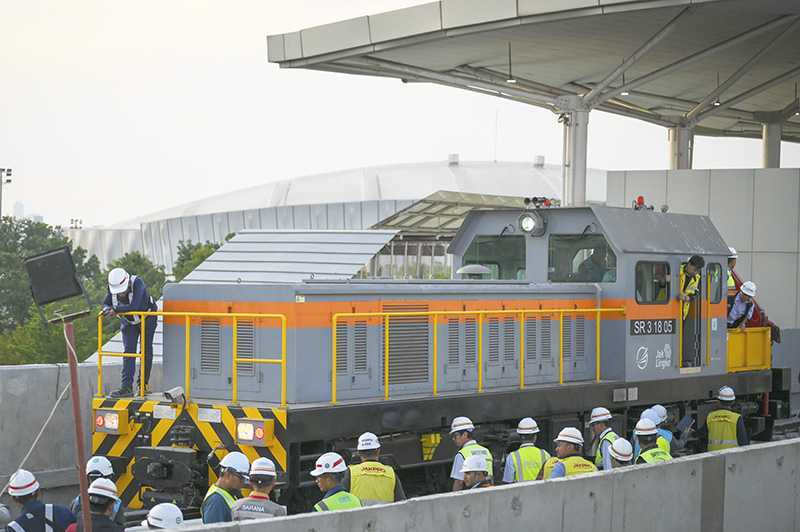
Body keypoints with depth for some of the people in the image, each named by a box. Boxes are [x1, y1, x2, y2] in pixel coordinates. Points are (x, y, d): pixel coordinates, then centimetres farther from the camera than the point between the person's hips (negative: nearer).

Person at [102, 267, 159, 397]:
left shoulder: (138, 283, -37)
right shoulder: (112, 287, -20)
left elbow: (134, 306, -48)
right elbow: (106, 304, -12)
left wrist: (116, 309, -42)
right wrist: (108, 309, -35)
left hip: (147, 319, -3)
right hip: (128, 322, 3)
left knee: (146, 351, 5)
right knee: (129, 351, -9)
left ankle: (143, 385, 18)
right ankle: (127, 387, -16)